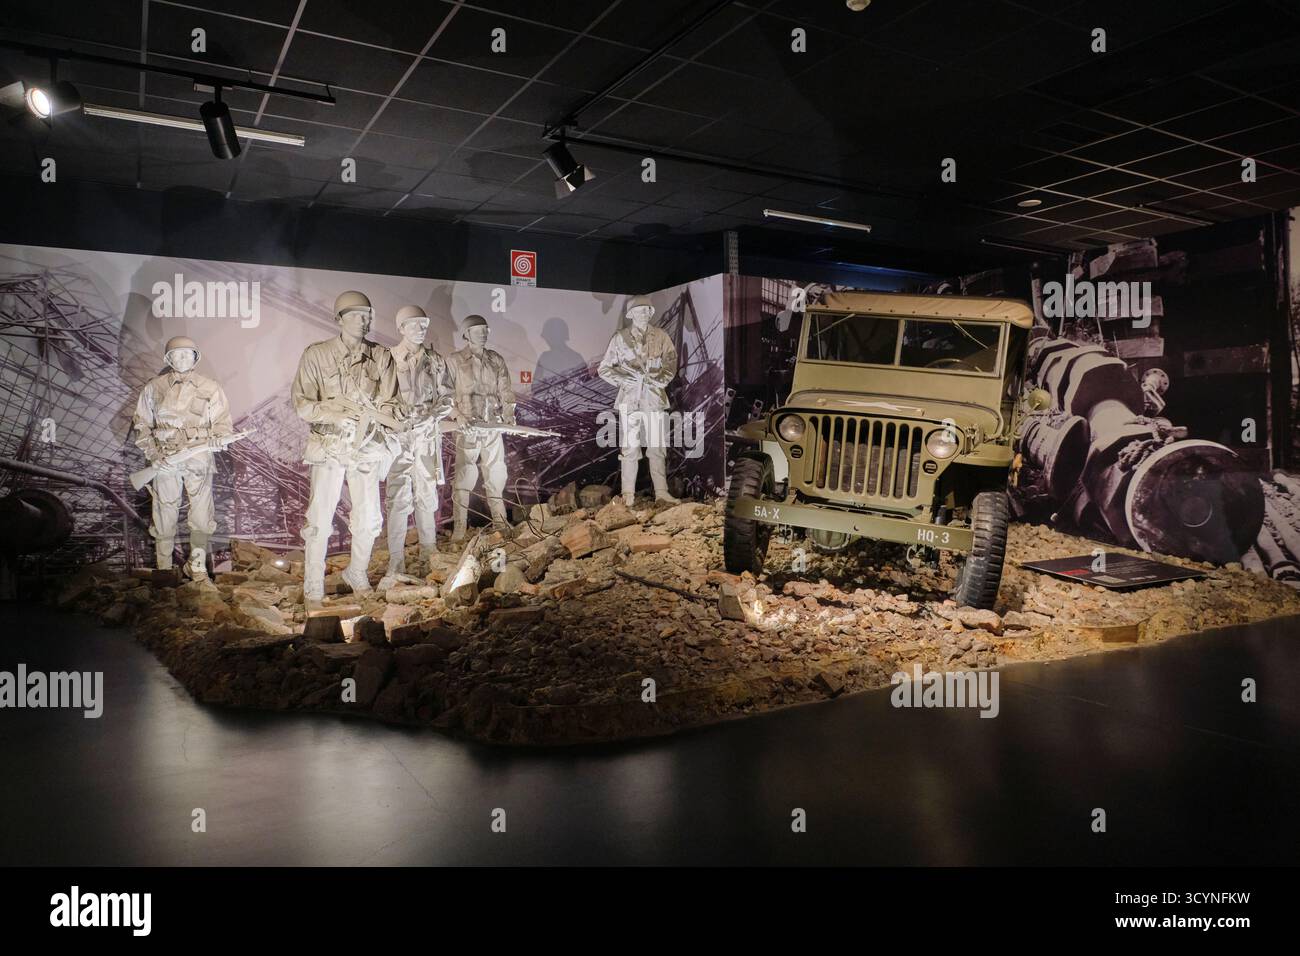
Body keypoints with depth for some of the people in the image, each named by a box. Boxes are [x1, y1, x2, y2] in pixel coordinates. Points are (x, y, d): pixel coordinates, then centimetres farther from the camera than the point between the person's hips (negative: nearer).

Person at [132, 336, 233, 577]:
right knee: (165, 514, 4)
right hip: (165, 460, 1)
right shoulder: (153, 388, 7)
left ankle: (197, 562, 14)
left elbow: (223, 423, 7)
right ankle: (164, 567, 16)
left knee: (201, 514, -1)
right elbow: (142, 424, 10)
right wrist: (153, 454, -3)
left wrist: (217, 439, -15)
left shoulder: (210, 388, 4)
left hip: (199, 460, 0)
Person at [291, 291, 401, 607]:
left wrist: (368, 411, -18)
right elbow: (303, 405, -7)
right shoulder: (316, 354, -1)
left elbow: (393, 406, 1)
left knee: (368, 518, 7)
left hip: (367, 448, 3)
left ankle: (357, 575, 30)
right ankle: (313, 588, 11)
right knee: (320, 519, -2)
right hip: (329, 447, -2)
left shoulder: (382, 357, 5)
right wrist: (339, 413, -21)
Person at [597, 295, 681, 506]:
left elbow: (671, 361, 6)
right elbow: (604, 368, 5)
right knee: (630, 446, -3)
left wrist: (661, 379, -11)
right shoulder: (620, 337, 4)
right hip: (630, 396, -1)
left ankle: (661, 491, 6)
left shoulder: (660, 336, 9)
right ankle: (628, 493, 3)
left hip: (655, 396, 2)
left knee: (657, 446, 1)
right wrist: (623, 379, -10)